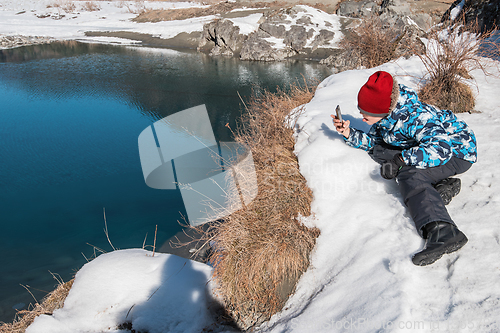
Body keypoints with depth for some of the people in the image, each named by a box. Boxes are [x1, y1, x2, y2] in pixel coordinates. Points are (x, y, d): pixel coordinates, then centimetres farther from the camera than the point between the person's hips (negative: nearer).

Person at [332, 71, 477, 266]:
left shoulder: (415, 116, -32)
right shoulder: (383, 117, -6)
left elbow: (441, 147, -41)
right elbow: (372, 140, 9)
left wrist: (400, 160, -44)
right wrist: (349, 134, -9)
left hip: (457, 152, -9)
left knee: (409, 175, -33)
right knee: (378, 150, -4)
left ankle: (444, 234, -47)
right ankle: (439, 186, -13)